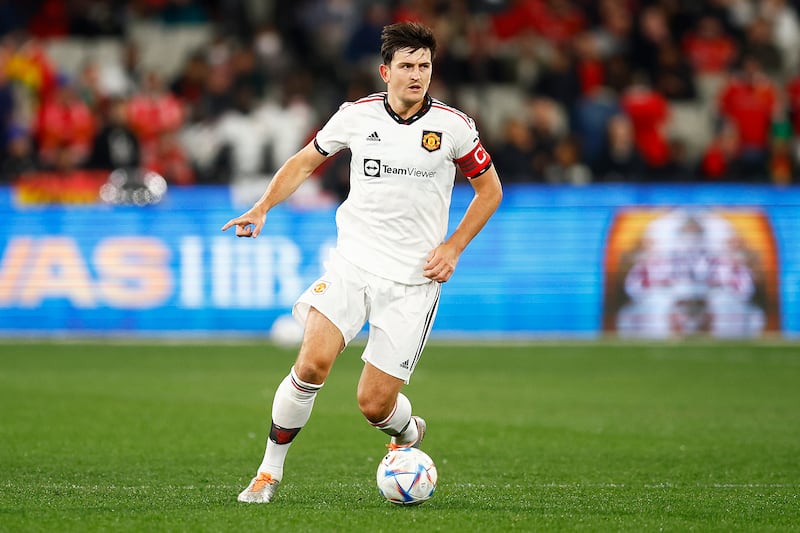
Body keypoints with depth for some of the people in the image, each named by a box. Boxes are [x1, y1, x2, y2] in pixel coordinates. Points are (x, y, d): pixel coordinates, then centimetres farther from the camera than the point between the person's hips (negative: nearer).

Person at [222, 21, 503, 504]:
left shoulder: (453, 126, -3)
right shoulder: (357, 116, 0)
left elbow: (490, 190, 9)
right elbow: (305, 161, 15)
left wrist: (453, 248, -1)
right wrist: (263, 208, 1)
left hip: (413, 278, -1)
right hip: (352, 264, 1)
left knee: (374, 404, -4)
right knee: (312, 364, -22)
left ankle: (408, 433, 34)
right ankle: (269, 472, -4)